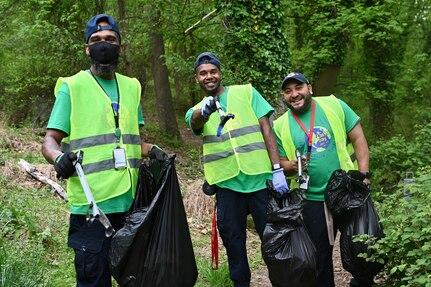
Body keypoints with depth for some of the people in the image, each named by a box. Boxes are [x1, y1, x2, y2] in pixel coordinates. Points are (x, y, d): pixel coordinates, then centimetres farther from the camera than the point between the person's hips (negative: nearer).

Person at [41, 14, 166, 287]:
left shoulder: (131, 87, 14)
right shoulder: (72, 87, -1)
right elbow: (50, 141, -4)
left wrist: (152, 150, 0)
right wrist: (59, 157, -26)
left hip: (131, 201, 5)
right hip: (92, 203, -5)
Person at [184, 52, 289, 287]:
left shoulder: (246, 92, 7)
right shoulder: (197, 111, 10)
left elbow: (267, 130, 2)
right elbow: (195, 122, -16)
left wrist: (277, 169, -8)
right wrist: (204, 111, -41)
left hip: (260, 177, -1)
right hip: (226, 183, 2)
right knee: (232, 239, 9)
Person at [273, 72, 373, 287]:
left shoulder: (334, 105, -3)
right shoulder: (280, 126, 0)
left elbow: (358, 139, -1)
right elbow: (282, 163, 6)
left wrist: (363, 175, -10)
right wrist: (292, 167, -17)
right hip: (313, 199, 0)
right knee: (320, 253, 10)